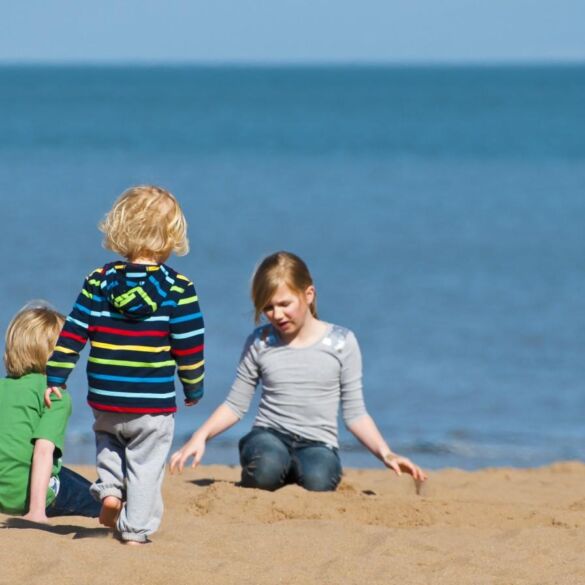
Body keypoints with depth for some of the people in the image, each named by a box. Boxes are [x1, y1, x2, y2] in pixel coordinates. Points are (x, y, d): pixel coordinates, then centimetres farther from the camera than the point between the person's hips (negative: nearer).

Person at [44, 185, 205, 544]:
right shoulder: (178, 288, -10)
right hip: (154, 406, -3)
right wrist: (194, 389, 7)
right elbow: (190, 347, -7)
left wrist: (55, 378, 8)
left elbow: (72, 335, -1)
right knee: (145, 466, 9)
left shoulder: (98, 282, -3)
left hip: (104, 402, 3)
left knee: (108, 437, 31)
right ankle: (136, 530, 8)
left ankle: (109, 488, 11)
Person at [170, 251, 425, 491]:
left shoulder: (340, 342, 1)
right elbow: (235, 405, 9)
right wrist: (201, 436, -8)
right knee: (267, 467, -37)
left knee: (318, 480, -36)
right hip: (269, 437, 0)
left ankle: (290, 469, 0)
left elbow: (354, 413, 6)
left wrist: (385, 454, -6)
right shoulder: (259, 343, 4)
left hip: (317, 443, 0)